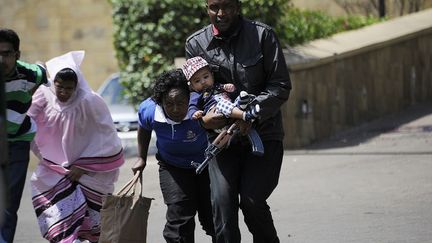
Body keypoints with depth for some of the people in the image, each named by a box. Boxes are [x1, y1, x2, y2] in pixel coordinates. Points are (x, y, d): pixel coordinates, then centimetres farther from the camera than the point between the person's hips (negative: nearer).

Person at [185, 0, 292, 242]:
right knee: (222, 202, -12)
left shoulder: (263, 35, -5)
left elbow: (281, 86, -5)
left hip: (263, 133, -2)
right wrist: (203, 117, -15)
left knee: (252, 200, -14)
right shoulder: (196, 43, 1)